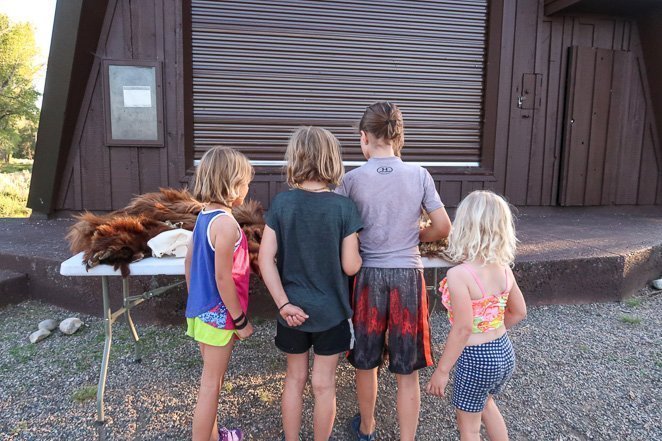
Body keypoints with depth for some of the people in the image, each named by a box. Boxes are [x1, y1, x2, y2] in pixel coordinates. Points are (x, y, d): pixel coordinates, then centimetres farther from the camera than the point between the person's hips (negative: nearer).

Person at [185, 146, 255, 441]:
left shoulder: (204, 216, 4)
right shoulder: (226, 223, -23)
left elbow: (189, 261, 12)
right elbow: (223, 278, -23)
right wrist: (241, 320, -14)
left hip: (201, 311, 9)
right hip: (218, 315, -9)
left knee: (212, 380, 23)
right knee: (211, 385, 6)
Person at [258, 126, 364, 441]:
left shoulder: (281, 203, -8)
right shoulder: (344, 207, -14)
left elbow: (265, 258, -11)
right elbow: (351, 266, -13)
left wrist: (283, 303, -8)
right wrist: (361, 254, 8)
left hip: (293, 309, 2)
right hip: (330, 311, -2)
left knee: (294, 378, 21)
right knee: (323, 385, 14)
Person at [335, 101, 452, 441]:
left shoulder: (353, 179, -8)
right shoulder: (419, 175, -4)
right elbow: (443, 228, -1)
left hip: (369, 275, 0)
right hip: (408, 276, 0)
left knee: (366, 362, 20)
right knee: (407, 371, 11)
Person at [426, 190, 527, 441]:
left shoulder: (459, 274, -25)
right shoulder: (504, 269, -4)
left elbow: (463, 329, -23)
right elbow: (519, 312, 8)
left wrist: (442, 370, -13)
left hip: (476, 359, -7)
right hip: (504, 354, 7)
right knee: (485, 403, 34)